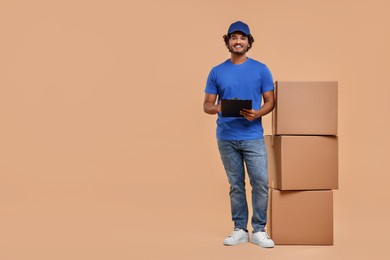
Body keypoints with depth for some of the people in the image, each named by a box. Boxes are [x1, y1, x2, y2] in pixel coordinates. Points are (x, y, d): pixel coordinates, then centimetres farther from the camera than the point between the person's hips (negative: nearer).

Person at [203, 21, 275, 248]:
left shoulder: (261, 69, 2)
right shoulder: (217, 72, 5)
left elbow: (270, 101, 4)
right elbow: (207, 105, 5)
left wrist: (257, 114, -17)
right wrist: (219, 108, -18)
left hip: (253, 137, -1)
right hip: (226, 138, 1)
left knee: (261, 183, -4)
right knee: (236, 185, 9)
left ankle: (259, 231, 9)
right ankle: (240, 229, 19)